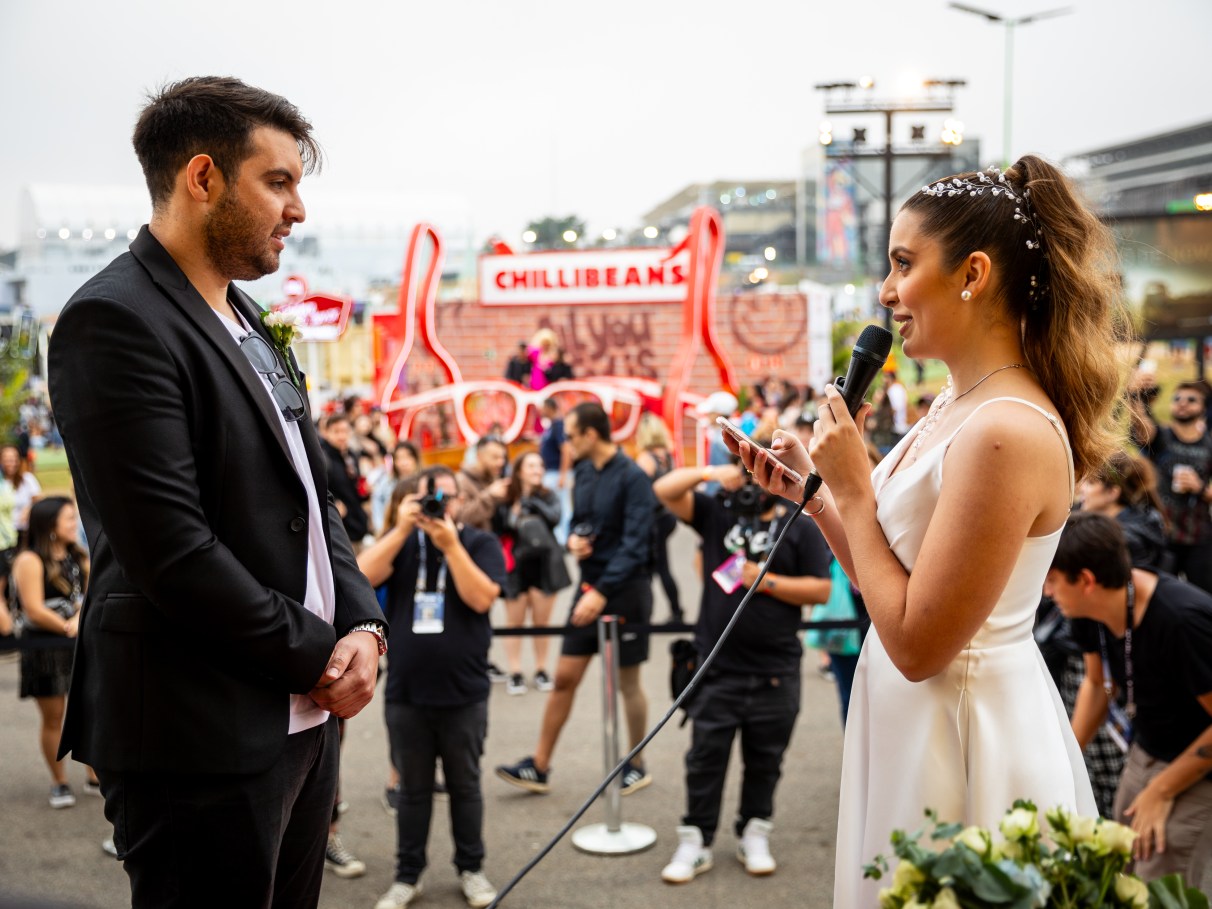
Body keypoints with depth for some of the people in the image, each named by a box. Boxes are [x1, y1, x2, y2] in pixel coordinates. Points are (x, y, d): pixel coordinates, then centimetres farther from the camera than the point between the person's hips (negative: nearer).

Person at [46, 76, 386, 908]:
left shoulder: (250, 328, 15)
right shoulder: (116, 321, -14)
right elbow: (171, 552, -21)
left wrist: (362, 624, 0)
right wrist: (318, 654, -11)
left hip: (304, 716, 9)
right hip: (203, 741, -9)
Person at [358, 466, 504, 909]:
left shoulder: (481, 543, 1)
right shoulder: (399, 541, 7)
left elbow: (481, 598, -15)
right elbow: (362, 577, -10)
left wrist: (449, 543, -19)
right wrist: (402, 529, -16)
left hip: (463, 693, -2)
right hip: (406, 692, 2)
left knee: (464, 785, 10)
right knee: (413, 789, 10)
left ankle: (470, 868, 22)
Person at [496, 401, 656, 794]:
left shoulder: (632, 478, -16)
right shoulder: (583, 472, 7)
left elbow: (635, 544, -21)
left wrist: (602, 592, -26)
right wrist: (573, 539, -4)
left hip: (624, 588, -7)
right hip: (589, 585, 7)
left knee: (627, 681, 5)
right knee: (564, 677, 6)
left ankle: (636, 766, 21)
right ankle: (540, 767, 11)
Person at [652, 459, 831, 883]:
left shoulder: (800, 529, 2)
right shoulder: (717, 513, 7)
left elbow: (821, 590, -3)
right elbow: (665, 490, -1)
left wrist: (767, 581, -10)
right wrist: (708, 473, -12)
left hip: (775, 673, 0)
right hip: (716, 668, 1)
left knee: (764, 761, 11)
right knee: (705, 759, 4)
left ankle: (754, 837, 26)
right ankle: (695, 842, 13)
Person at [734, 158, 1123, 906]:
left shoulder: (1007, 431, -25)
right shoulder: (957, 406, 5)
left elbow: (917, 644, -24)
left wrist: (852, 488, -17)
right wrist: (810, 490, 5)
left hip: (967, 739, -9)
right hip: (916, 724, 9)